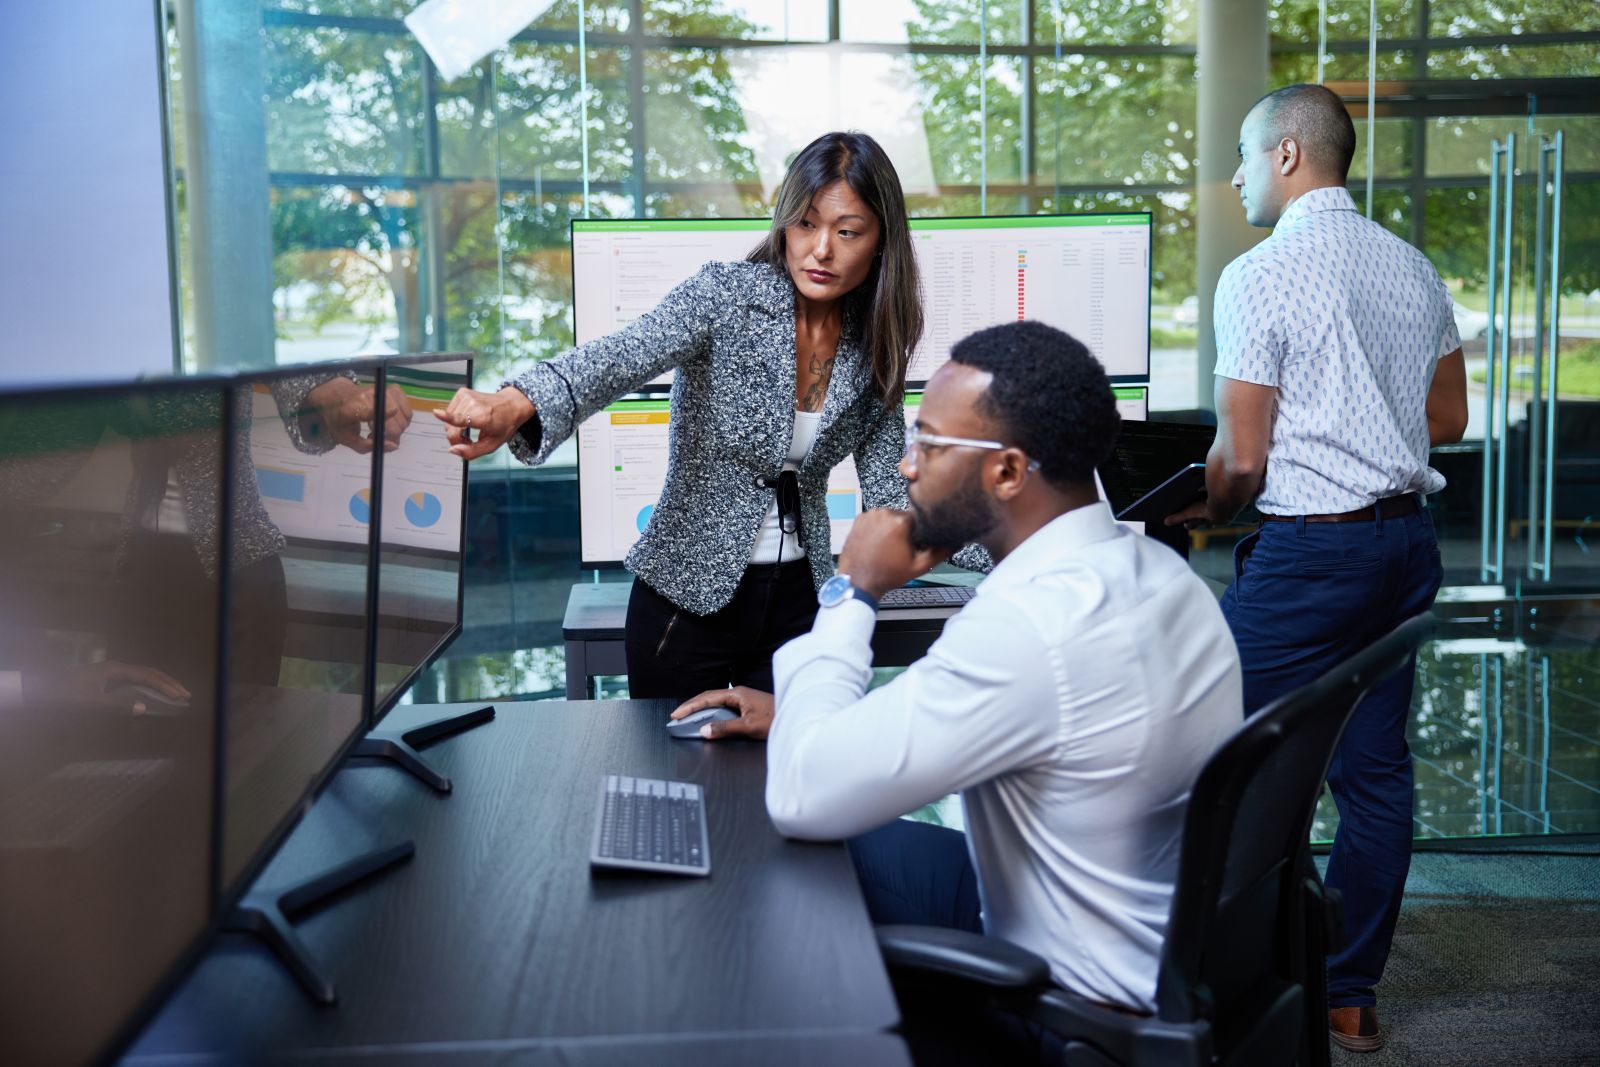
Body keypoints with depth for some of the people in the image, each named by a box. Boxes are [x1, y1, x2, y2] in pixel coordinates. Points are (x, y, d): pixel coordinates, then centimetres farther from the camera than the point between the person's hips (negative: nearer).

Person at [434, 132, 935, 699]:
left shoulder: (874, 345, -1)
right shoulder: (725, 294, -14)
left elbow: (889, 489, 3)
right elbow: (622, 356, -32)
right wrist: (514, 405, -51)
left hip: (799, 601, 3)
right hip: (688, 596, -3)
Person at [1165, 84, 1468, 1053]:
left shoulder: (1259, 277, -12)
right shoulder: (1413, 265, 10)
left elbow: (1241, 460, -12)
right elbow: (1449, 419, 17)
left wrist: (1203, 514, 7)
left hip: (1310, 548, -8)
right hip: (1409, 537, 8)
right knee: (1376, 766, 11)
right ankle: (1350, 993, 22)